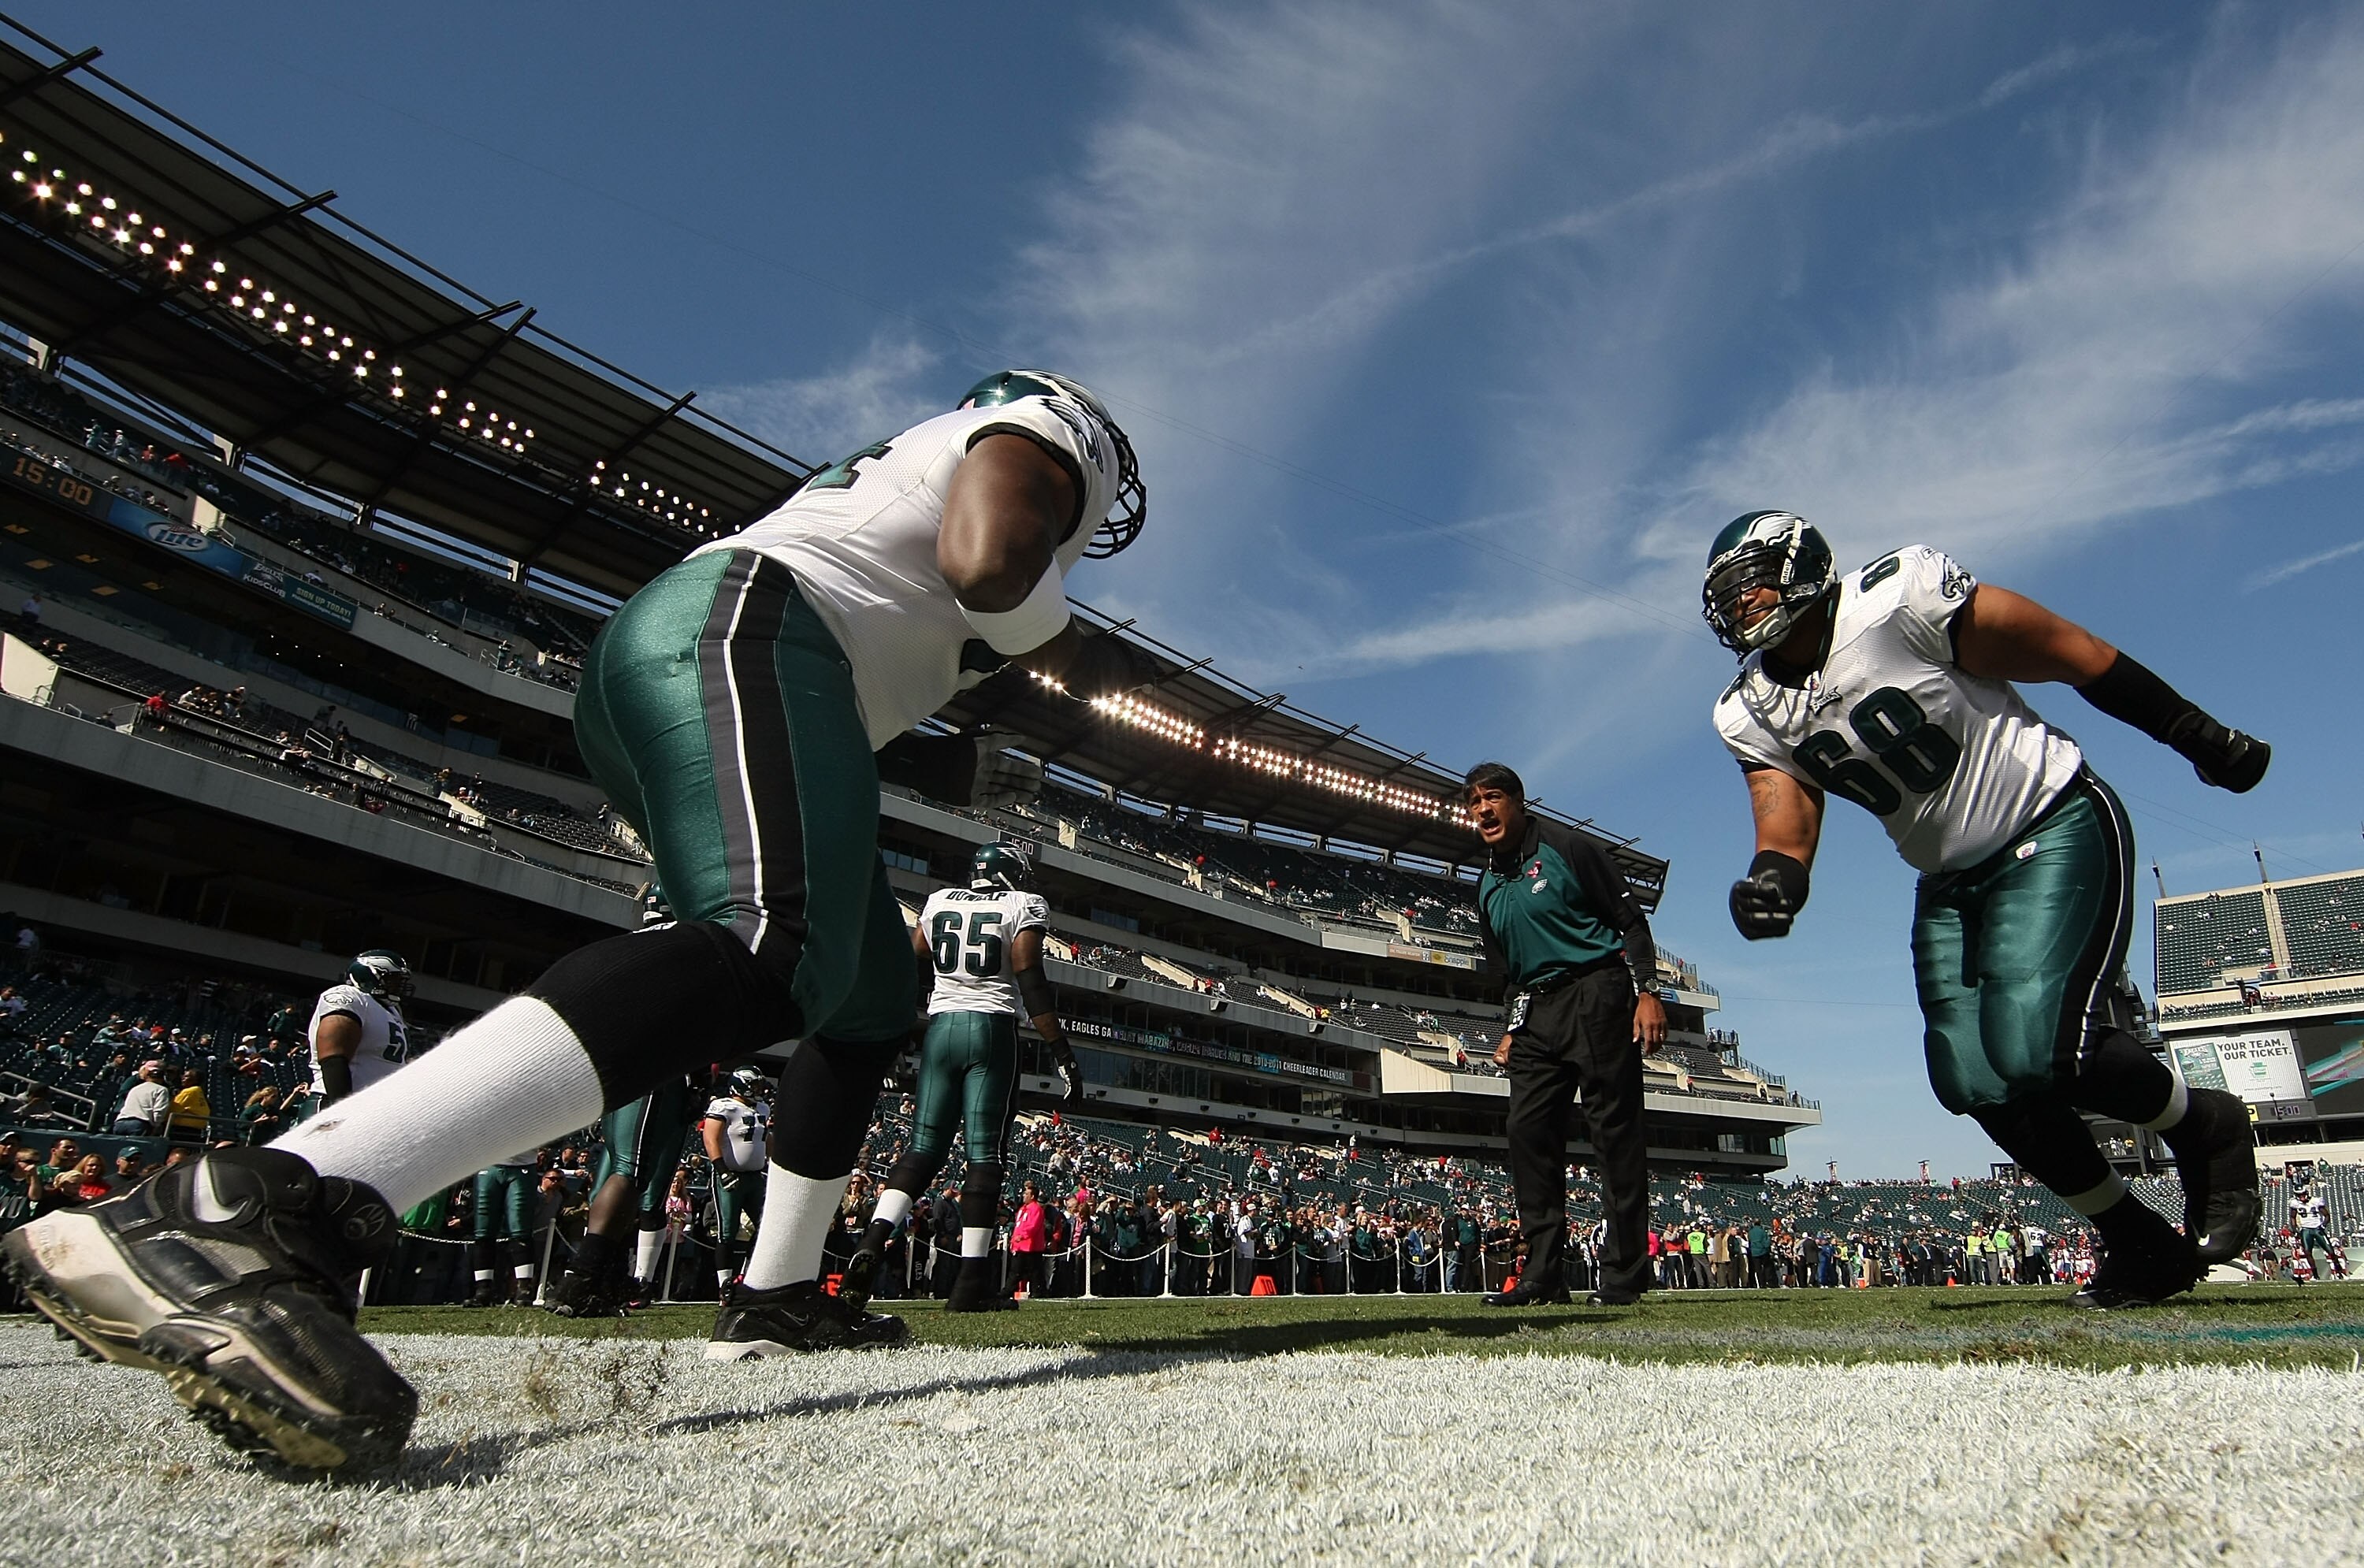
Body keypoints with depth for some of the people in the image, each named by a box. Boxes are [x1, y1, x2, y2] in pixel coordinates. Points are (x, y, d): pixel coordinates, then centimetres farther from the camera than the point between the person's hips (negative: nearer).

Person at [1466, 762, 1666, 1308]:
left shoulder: (1565, 848, -1)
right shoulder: (1487, 886, 17)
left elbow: (1630, 920, -3)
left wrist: (1647, 992, -13)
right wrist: (1511, 1030, 12)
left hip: (1598, 999, -6)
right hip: (1538, 1013, 7)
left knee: (1615, 1130, -6)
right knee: (1529, 1131, -2)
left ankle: (1624, 1275, 0)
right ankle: (1544, 1273, 3)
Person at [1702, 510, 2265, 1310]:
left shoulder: (1898, 598, -20)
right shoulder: (1752, 713, -2)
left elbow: (2070, 652, -11)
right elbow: (1787, 828, -8)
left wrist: (2199, 735, -4)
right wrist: (1773, 881, -32)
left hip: (2054, 829, -6)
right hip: (1952, 882, 6)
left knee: (2035, 1049, -21)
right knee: (1974, 1079, -5)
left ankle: (2208, 1129, 11)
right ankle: (2142, 1243, 17)